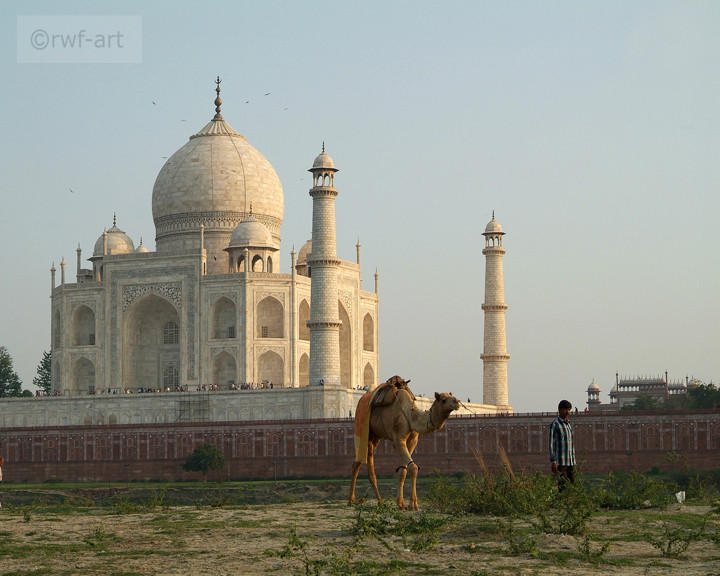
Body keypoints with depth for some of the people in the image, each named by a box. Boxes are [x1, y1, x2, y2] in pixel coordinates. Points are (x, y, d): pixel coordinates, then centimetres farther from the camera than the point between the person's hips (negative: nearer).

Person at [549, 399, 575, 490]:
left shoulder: (568, 424, 15)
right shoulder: (555, 424, -7)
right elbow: (551, 444, -10)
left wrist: (573, 458, 17)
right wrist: (553, 461, -16)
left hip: (571, 462, 7)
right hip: (560, 462, -7)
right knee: (563, 486, -9)